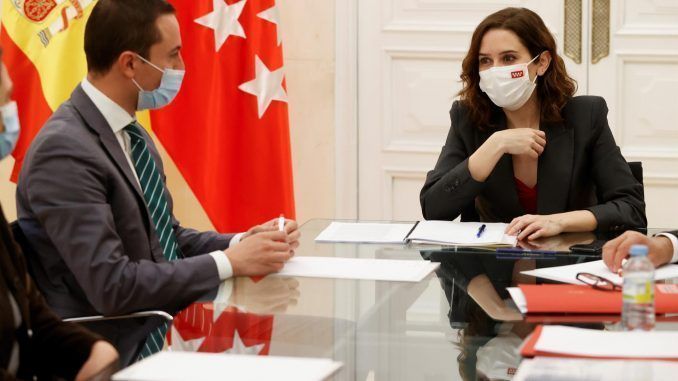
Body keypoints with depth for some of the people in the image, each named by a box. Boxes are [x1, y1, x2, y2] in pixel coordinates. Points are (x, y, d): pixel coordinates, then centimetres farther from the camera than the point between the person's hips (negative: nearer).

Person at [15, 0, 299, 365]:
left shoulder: (134, 138, 10)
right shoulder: (64, 151, -19)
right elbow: (111, 284, -24)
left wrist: (242, 242, -2)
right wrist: (229, 262, -18)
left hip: (159, 338, 8)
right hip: (110, 357, -8)